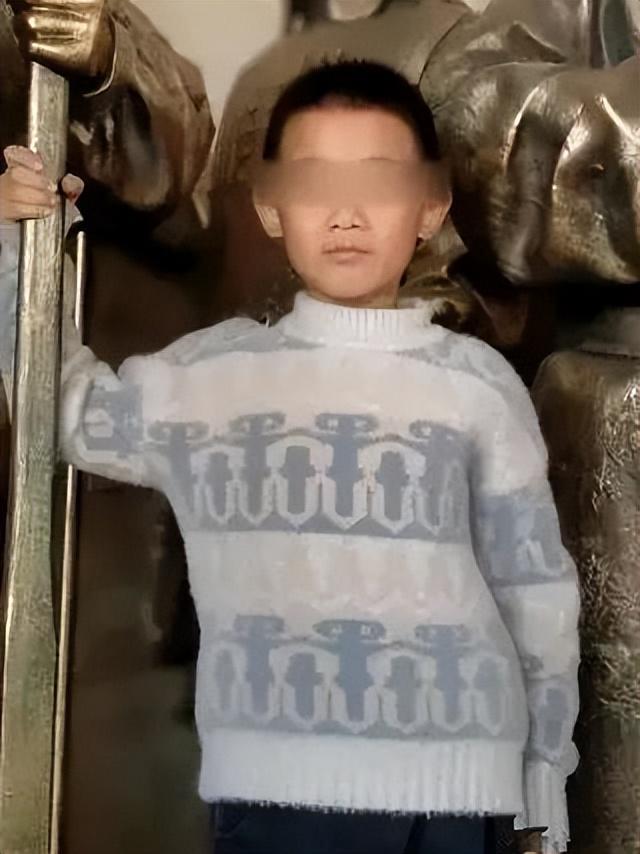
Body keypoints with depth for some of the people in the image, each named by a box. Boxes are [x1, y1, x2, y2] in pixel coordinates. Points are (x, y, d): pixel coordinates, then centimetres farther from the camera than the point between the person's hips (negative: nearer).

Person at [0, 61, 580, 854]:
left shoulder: (479, 382, 2)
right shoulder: (204, 375, 3)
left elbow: (536, 585, 7)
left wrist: (546, 769, 11)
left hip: (451, 786, 0)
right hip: (276, 786, 0)